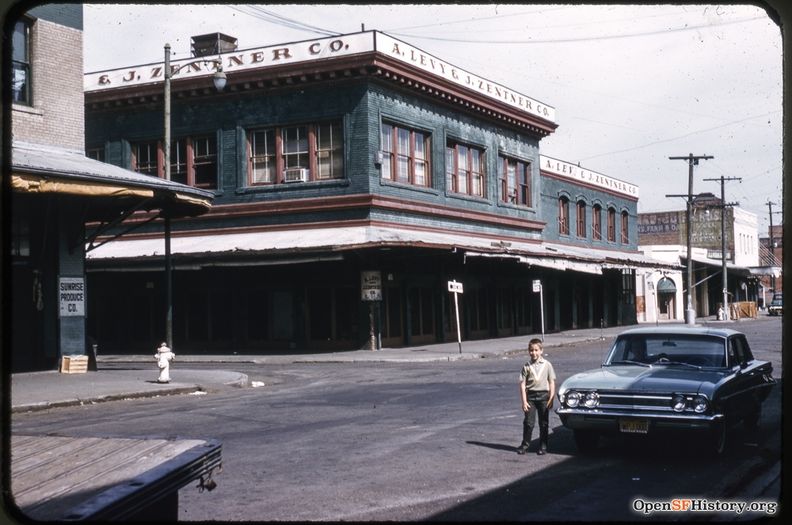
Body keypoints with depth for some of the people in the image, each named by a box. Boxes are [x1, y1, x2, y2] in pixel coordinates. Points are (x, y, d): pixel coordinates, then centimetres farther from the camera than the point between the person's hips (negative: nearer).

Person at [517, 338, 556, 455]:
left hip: (543, 395, 0)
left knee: (544, 423, 6)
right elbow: (522, 384, 0)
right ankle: (525, 444, 12)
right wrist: (524, 401, -7)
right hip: (530, 395, 0)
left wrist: (551, 398, -4)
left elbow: (552, 382, 3)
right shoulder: (526, 366, 2)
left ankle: (543, 446, 14)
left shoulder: (547, 365, 1)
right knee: (528, 422, 1)